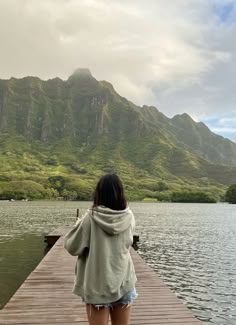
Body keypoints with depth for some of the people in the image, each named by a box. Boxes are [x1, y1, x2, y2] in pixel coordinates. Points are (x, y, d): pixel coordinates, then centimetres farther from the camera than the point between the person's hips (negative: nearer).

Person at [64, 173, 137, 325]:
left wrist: (80, 224, 8)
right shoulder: (129, 217, -6)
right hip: (124, 282, 3)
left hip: (98, 285, -2)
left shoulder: (91, 217, -16)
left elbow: (72, 247, -7)